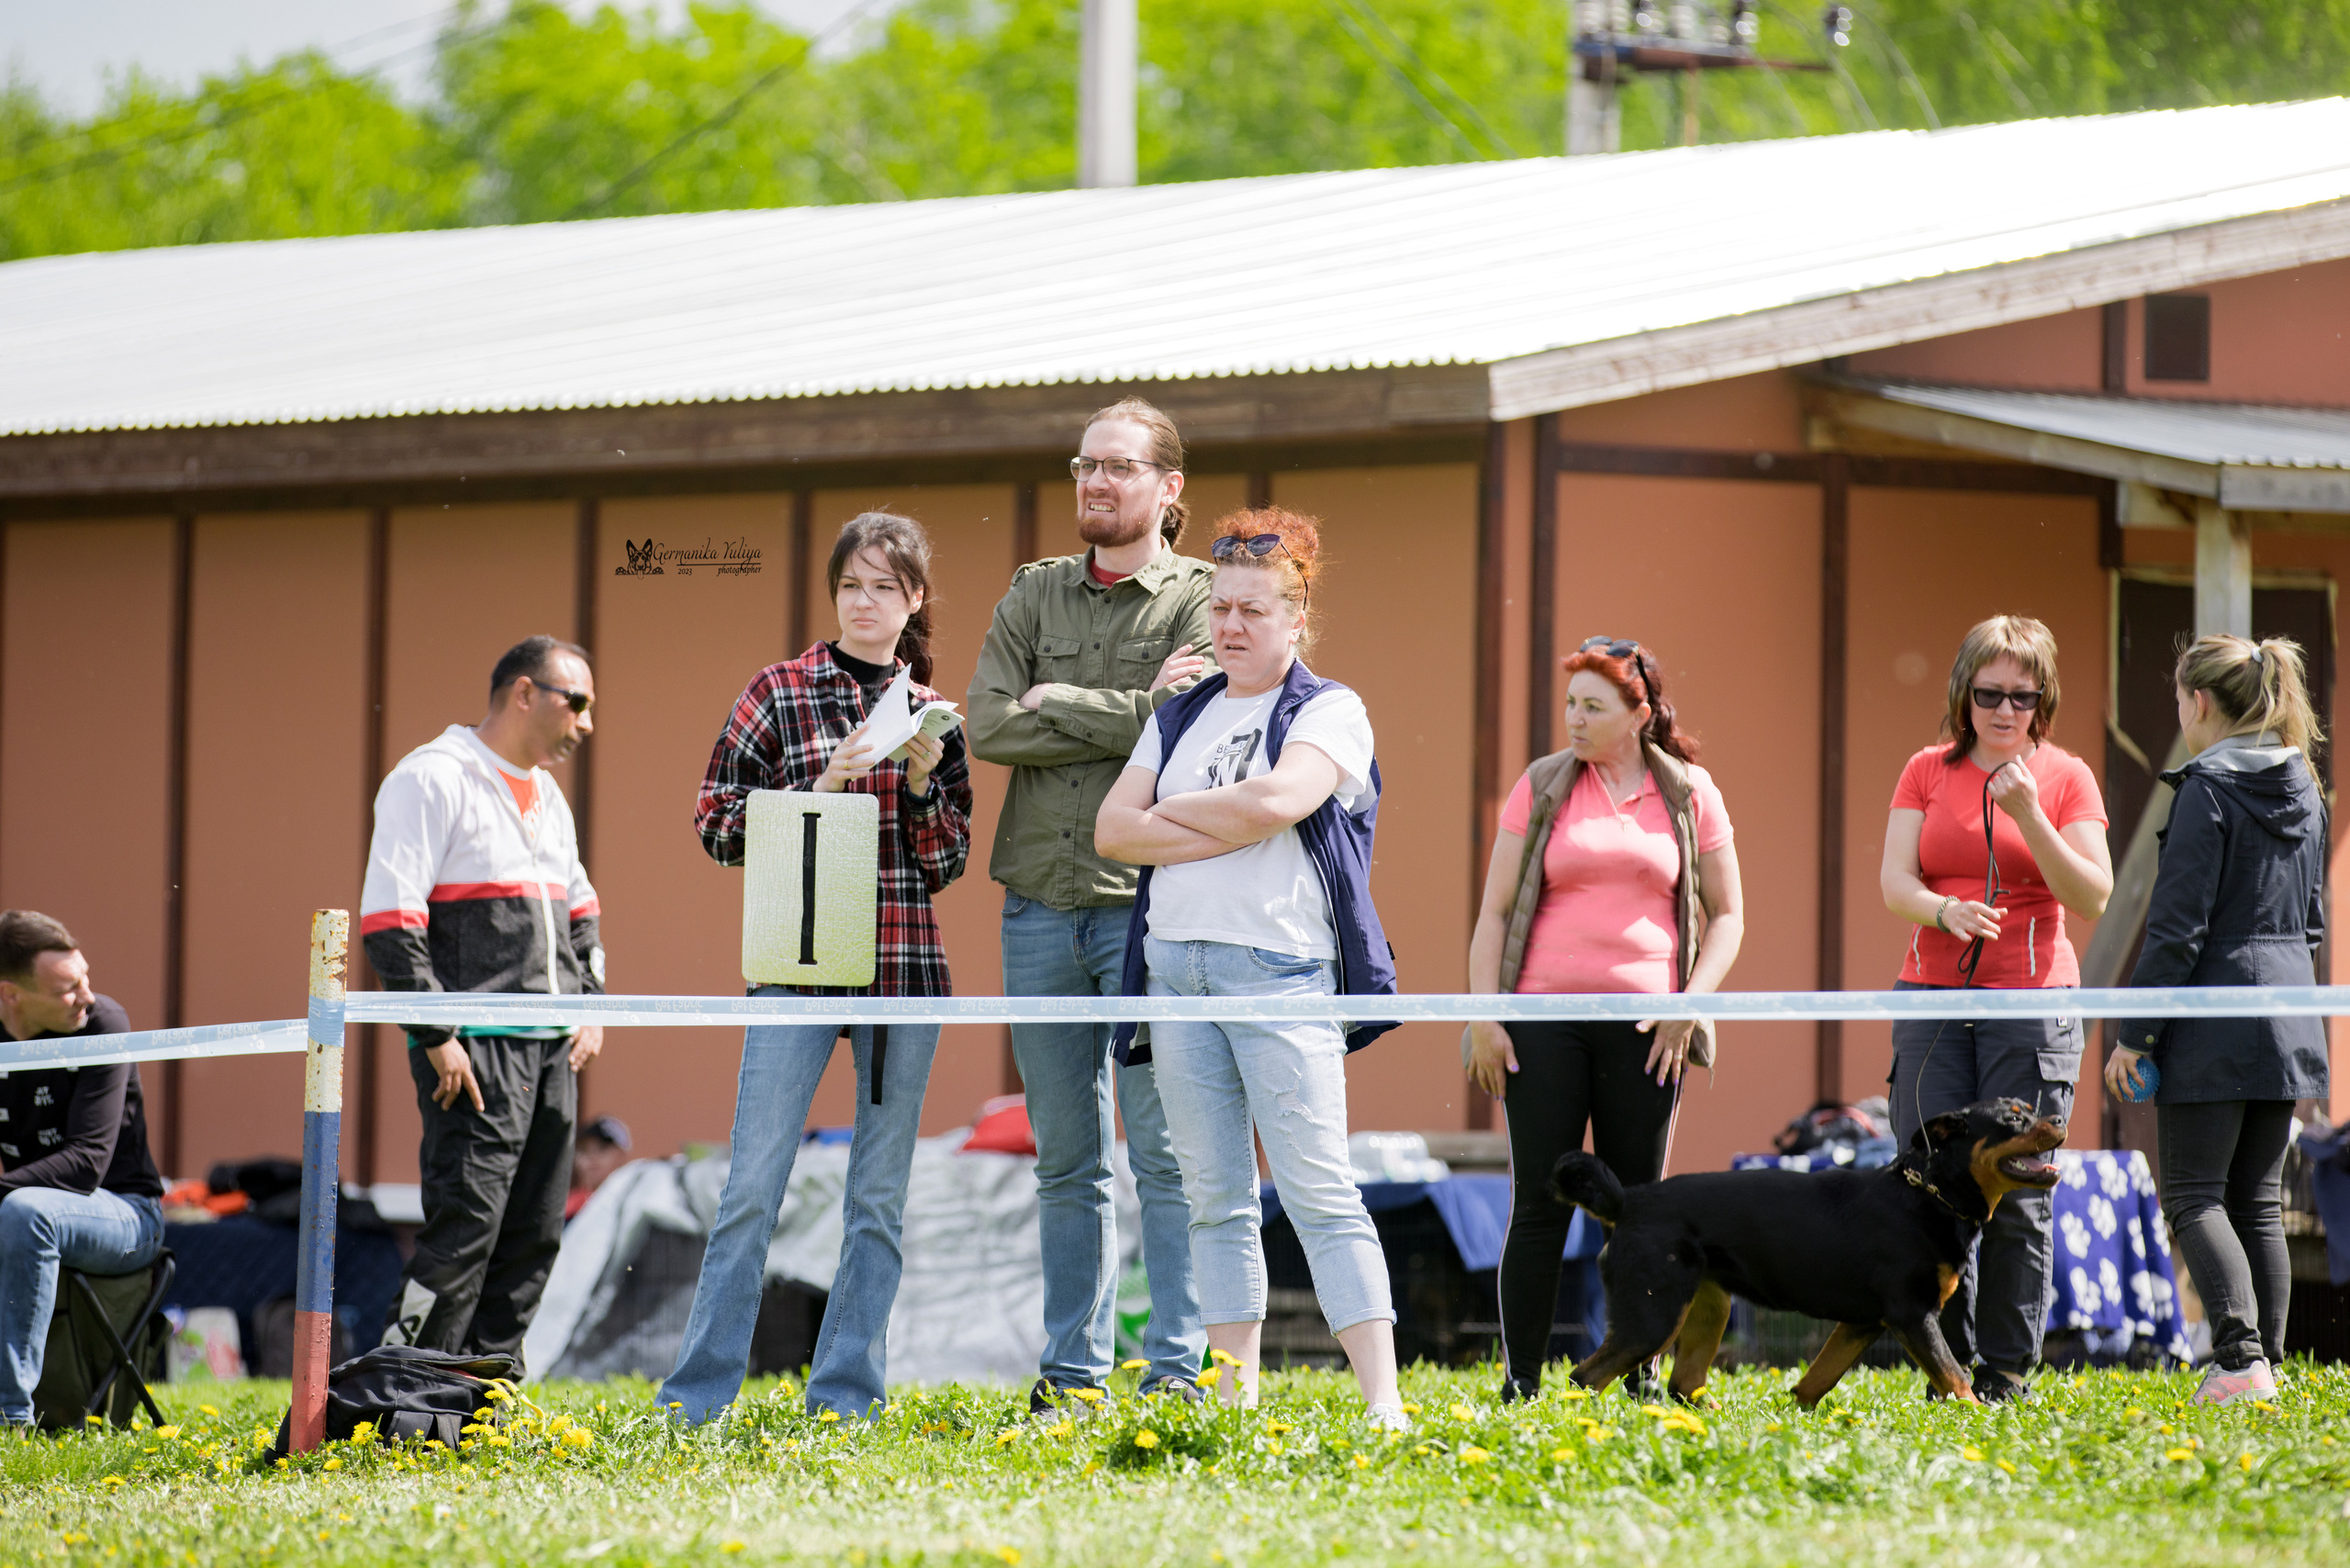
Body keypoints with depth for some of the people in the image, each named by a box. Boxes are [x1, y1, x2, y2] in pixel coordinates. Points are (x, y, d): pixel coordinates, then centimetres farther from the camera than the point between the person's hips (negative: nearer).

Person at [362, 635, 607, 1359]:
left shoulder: (545, 794, 20)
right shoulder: (434, 778, -7)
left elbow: (580, 908, 32)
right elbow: (388, 919, -14)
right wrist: (437, 1036, -18)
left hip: (553, 1048, 9)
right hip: (474, 1051, -9)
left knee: (534, 1235, 6)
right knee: (465, 1226, -14)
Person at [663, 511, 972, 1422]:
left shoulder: (930, 714, 12)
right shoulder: (779, 694, 4)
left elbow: (949, 862, 10)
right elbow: (718, 827, 0)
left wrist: (921, 783, -7)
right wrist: (824, 788, -11)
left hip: (905, 967, 3)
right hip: (798, 966, -3)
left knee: (880, 1197, 4)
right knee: (755, 1184, -7)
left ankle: (845, 1391, 11)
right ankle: (698, 1395, -2)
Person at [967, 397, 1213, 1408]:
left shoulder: (1199, 599, 1)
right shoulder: (1035, 594, 14)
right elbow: (987, 725, 1)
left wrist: (1056, 705, -4)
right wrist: (1133, 710, -6)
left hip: (1147, 899, -4)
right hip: (1041, 899, 4)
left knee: (1165, 1151, -5)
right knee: (1065, 1160, 8)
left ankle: (1177, 1369, -3)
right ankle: (1072, 1372, 12)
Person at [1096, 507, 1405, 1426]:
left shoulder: (1329, 713, 2)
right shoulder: (1179, 719, 18)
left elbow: (1275, 799, -16)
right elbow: (1113, 829, 6)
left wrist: (1171, 812, -1)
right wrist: (1229, 828, -7)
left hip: (1280, 964, -6)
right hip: (1175, 962, 6)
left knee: (1320, 1192, -12)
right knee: (1215, 1197, 5)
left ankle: (1383, 1402, -15)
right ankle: (1234, 1401, 7)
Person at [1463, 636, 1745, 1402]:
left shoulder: (1689, 794, 6)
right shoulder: (1542, 788, 6)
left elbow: (1727, 915, 11)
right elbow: (1495, 910, 7)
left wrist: (1690, 1002, -3)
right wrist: (1483, 1015, -2)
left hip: (1644, 1026, 1)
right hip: (1545, 1018, 0)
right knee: (1540, 1204, -3)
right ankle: (1520, 1382, 1)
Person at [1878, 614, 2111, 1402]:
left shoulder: (2065, 777, 4)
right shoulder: (1927, 773, 10)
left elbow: (2093, 899, -3)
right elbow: (1894, 882, 1)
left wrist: (2029, 817, -15)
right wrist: (1947, 910, -20)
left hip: (2033, 997, -2)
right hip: (1933, 994, 2)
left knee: (2016, 1191, -5)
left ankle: (2008, 1370, 2)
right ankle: (1951, 1362, 3)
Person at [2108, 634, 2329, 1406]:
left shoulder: (2208, 788, -12)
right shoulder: (2302, 790, 11)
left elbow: (2178, 927, -15)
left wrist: (2134, 1036, -11)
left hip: (2216, 1019, -7)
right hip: (2288, 1018, 7)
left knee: (2193, 1196, -5)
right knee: (2258, 1200, 11)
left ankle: (2242, 1359, -18)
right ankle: (2265, 1360, 8)